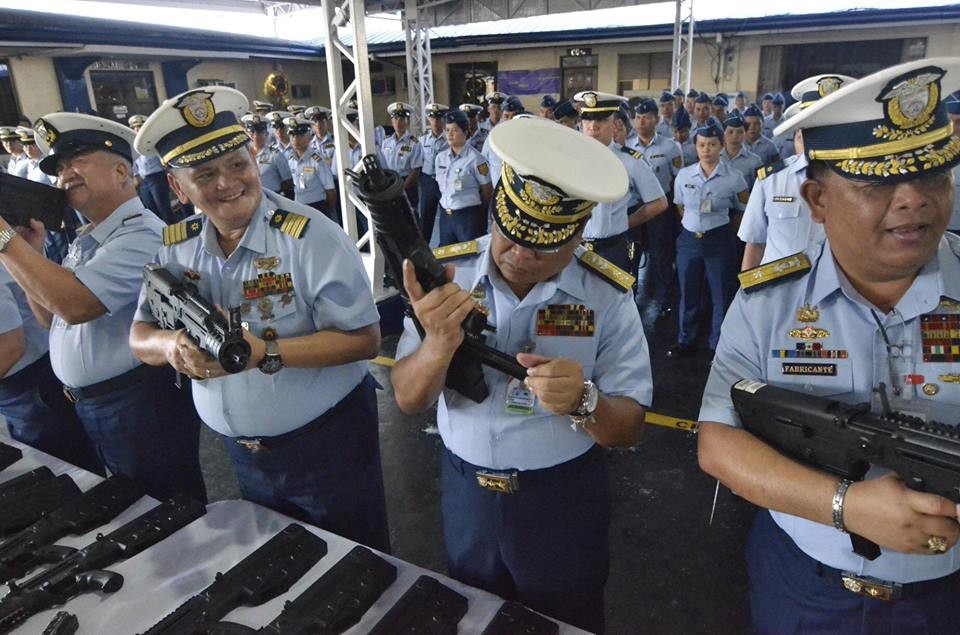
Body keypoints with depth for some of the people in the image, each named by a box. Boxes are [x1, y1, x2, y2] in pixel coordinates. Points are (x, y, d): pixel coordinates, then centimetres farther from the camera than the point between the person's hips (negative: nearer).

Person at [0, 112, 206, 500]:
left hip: (143, 408, -9)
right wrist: (31, 252, 0)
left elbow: (75, 305, -30)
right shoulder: (85, 239, 11)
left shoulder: (140, 235, -20)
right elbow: (52, 319, 14)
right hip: (89, 405, 9)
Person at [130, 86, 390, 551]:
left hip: (327, 444, -5)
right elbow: (140, 337, 2)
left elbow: (364, 338, -22)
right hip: (242, 454, 6)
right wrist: (173, 345, -21)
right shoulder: (174, 248, -3)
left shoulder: (310, 236, -20)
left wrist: (265, 352, -32)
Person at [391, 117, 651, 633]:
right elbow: (408, 399, -12)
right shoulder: (447, 273, -12)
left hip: (565, 498, -1)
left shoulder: (607, 296, -15)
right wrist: (440, 343, -33)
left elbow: (628, 429, -12)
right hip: (466, 492, 2)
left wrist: (582, 402, -34)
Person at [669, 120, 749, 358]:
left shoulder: (733, 178, -7)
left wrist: (725, 228, 4)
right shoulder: (684, 175, 1)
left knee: (722, 295, 5)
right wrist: (695, 225, 10)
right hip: (689, 240, 3)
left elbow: (745, 210, 4)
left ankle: (719, 345, 20)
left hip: (720, 241, -2)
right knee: (688, 293, 11)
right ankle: (686, 341, 26)